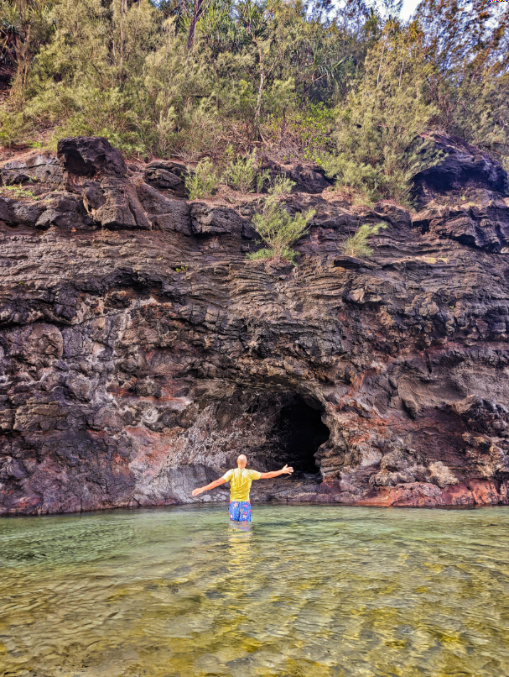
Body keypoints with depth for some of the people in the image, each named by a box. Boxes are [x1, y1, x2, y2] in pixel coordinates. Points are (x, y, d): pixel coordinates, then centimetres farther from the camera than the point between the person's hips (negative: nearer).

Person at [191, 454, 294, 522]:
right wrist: (282, 471, 11)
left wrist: (202, 489, -13)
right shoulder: (250, 473, -4)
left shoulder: (231, 473, -6)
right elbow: (267, 475, 1)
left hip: (234, 502, 0)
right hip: (245, 503, 0)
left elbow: (218, 482, -13)